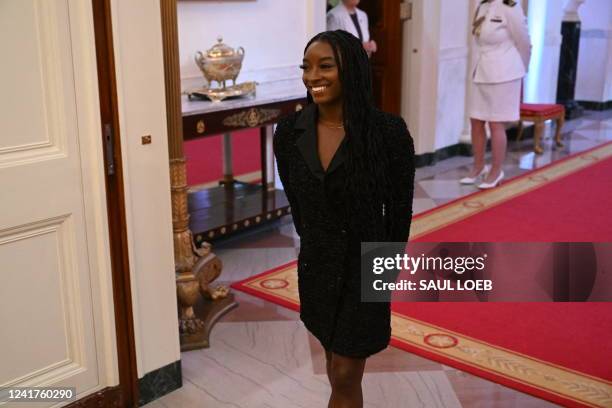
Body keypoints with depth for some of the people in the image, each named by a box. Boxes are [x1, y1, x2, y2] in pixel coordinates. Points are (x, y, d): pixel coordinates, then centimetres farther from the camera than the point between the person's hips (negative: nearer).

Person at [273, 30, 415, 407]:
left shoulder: (389, 132, -17)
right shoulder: (288, 133, -6)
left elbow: (400, 210, -6)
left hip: (365, 270, -4)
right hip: (316, 268, 4)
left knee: (345, 377, 3)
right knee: (338, 367, 19)